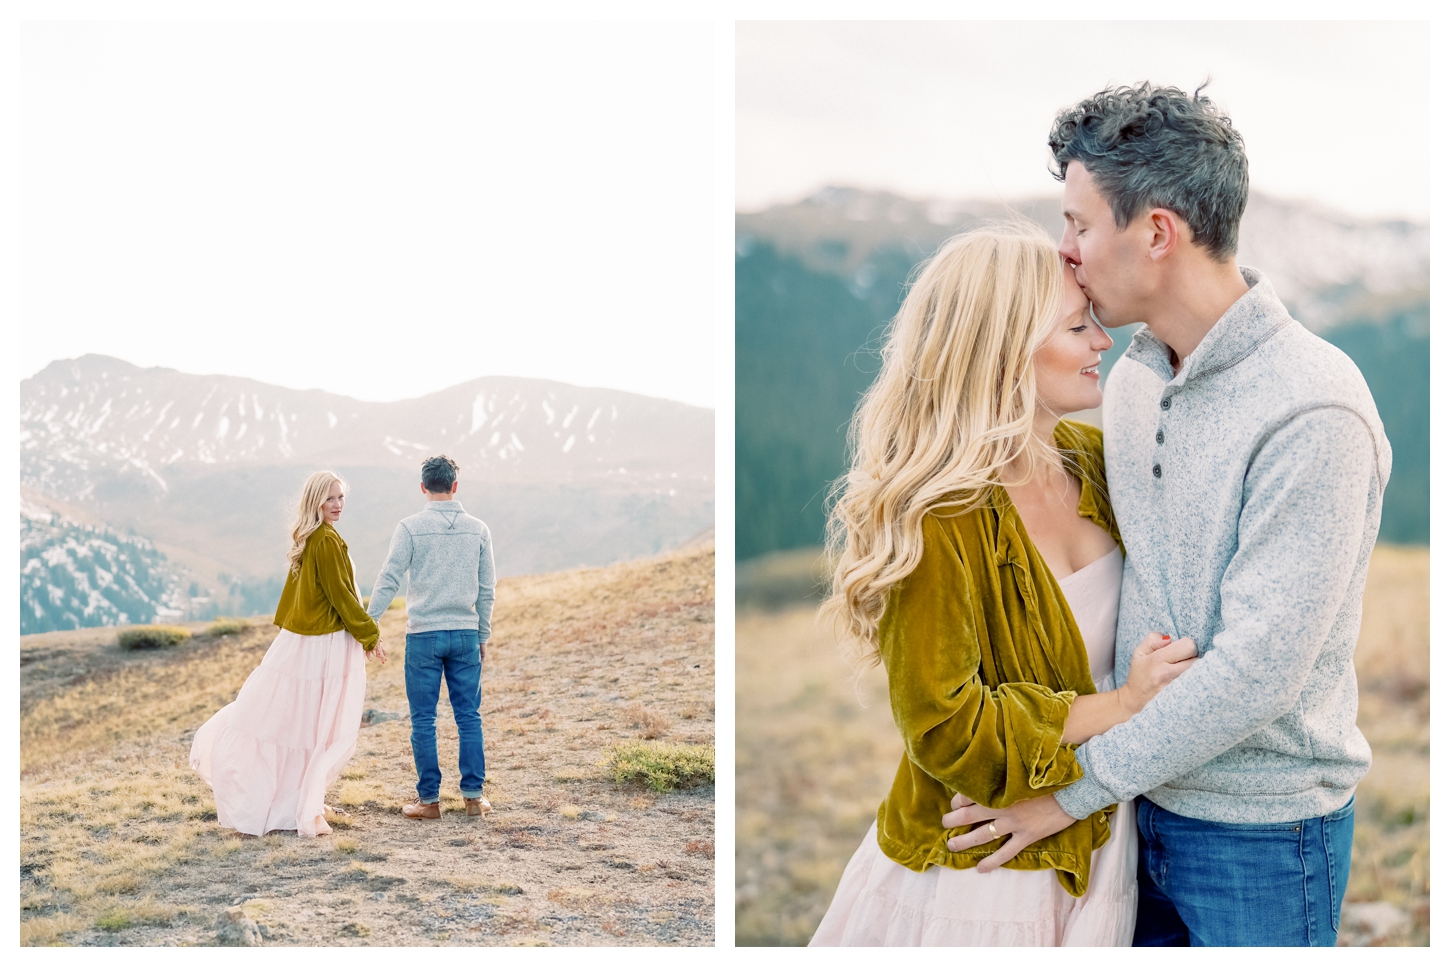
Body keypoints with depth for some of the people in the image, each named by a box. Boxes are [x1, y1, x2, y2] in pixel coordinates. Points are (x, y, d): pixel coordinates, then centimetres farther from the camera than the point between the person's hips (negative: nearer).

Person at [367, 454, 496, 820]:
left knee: (424, 720, 4)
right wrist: (483, 636, 17)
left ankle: (429, 799, 7)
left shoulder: (410, 528, -5)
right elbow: (486, 589, 8)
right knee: (469, 716, 8)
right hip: (465, 634, 2)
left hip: (424, 635, -2)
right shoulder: (477, 529, 4)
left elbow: (388, 581, -8)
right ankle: (473, 796, 9)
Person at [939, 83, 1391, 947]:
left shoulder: (1313, 414, -23)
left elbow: (1256, 672, -24)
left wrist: (1076, 786, -18)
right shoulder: (1136, 376, 3)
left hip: (1260, 832, -7)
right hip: (1143, 798, 7)